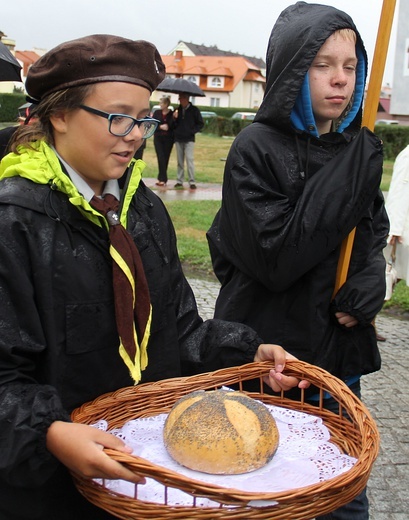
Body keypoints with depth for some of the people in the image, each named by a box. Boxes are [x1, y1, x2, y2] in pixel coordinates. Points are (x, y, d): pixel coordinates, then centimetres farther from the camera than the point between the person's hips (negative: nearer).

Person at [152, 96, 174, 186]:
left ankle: (161, 178, 12)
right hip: (158, 138, 1)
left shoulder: (172, 114, 2)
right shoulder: (157, 113, 7)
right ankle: (163, 179, -9)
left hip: (168, 138, 0)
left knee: (165, 158, 3)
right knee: (161, 158, -10)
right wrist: (160, 127, -12)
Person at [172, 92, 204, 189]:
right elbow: (173, 125, 12)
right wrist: (174, 118, -7)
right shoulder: (177, 110, 11)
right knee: (180, 161, 7)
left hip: (189, 139, -4)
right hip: (178, 139, 4)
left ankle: (192, 182, -10)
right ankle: (180, 181, 12)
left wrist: (192, 131, -7)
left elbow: (200, 124, 4)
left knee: (189, 159, -12)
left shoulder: (194, 110, 1)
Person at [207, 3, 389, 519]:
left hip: (340, 345, 5)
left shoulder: (362, 147, 4)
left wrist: (371, 277, -6)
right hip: (266, 350, -4)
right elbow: (275, 258, -20)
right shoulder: (257, 148, -12)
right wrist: (346, 179, -21)